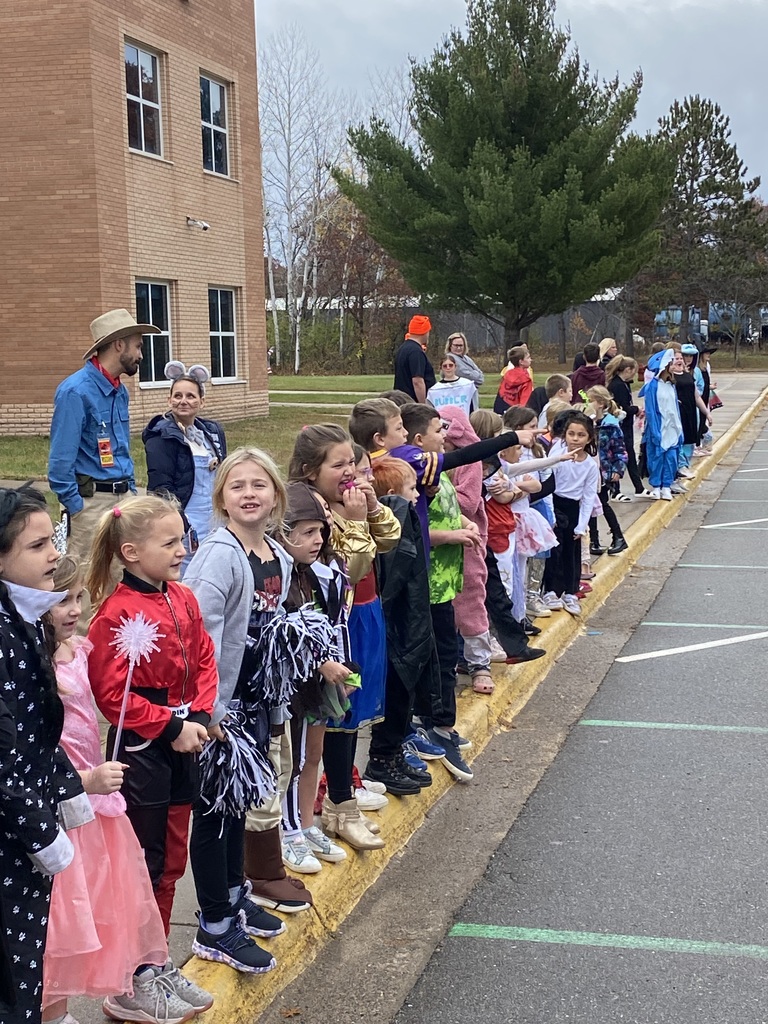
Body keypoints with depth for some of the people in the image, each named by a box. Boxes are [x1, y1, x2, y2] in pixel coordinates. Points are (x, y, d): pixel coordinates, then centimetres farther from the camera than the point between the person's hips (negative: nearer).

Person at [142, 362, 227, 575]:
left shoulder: (213, 432, 13)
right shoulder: (161, 437, -7)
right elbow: (160, 488, -12)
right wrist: (184, 529, -18)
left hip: (215, 525, 7)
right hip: (186, 526, -7)